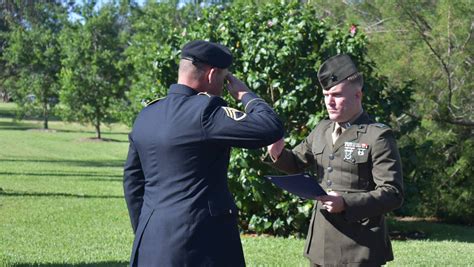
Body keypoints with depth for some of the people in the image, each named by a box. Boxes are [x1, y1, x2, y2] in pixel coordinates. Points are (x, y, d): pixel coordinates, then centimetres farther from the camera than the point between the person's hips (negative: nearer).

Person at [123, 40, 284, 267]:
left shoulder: (146, 116, 9)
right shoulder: (203, 111, -14)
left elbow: (132, 180, 16)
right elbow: (272, 128, -18)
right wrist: (244, 94, -1)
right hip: (200, 241, -8)